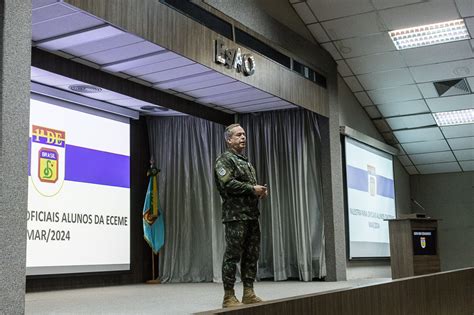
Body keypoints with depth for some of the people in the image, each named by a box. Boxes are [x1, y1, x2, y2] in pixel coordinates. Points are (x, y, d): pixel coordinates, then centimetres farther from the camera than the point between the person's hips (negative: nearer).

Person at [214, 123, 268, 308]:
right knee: (233, 256, -6)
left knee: (252, 255, 8)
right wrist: (252, 189, -15)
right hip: (235, 215, -9)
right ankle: (229, 296, -1)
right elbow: (228, 184, -18)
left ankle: (248, 293, 15)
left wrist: (261, 191, 5)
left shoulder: (245, 161, 23)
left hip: (252, 215, 9)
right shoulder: (224, 160, -4)